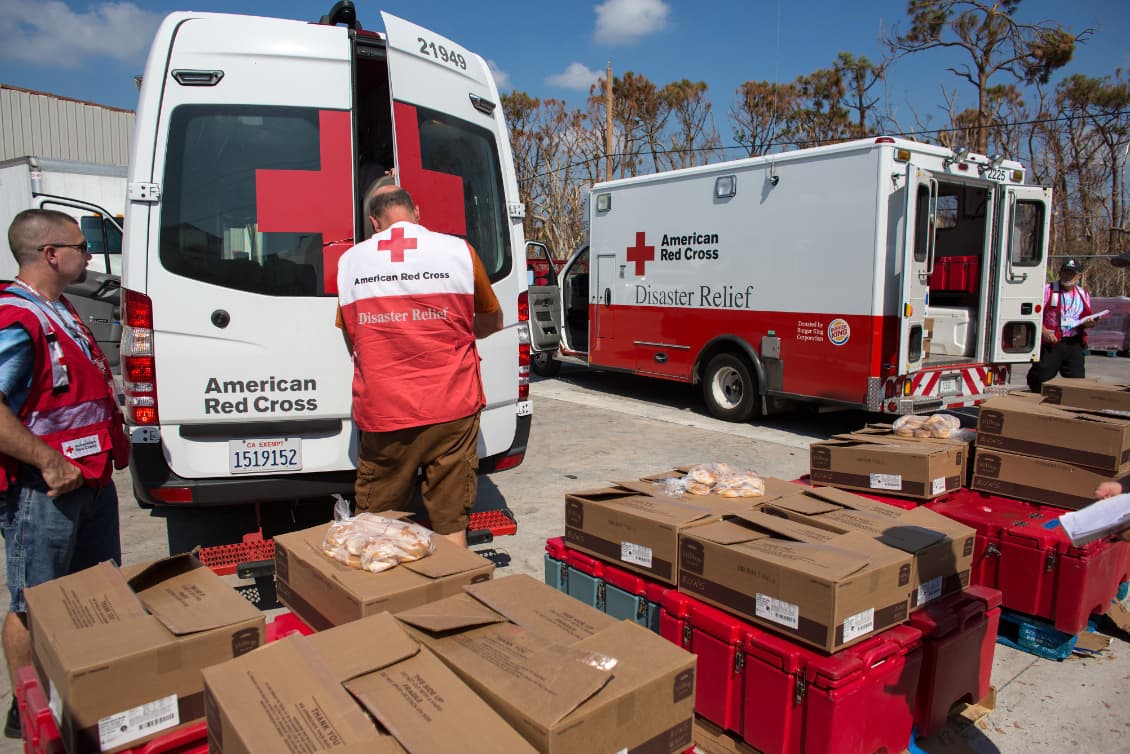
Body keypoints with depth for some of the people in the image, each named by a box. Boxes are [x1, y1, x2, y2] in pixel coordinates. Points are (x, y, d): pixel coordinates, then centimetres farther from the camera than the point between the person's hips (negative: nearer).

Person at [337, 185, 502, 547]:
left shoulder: (350, 261, 4)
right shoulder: (458, 250, 1)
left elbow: (352, 343, 14)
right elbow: (492, 321, 15)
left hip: (382, 413, 1)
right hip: (451, 409, -1)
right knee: (451, 525, 7)